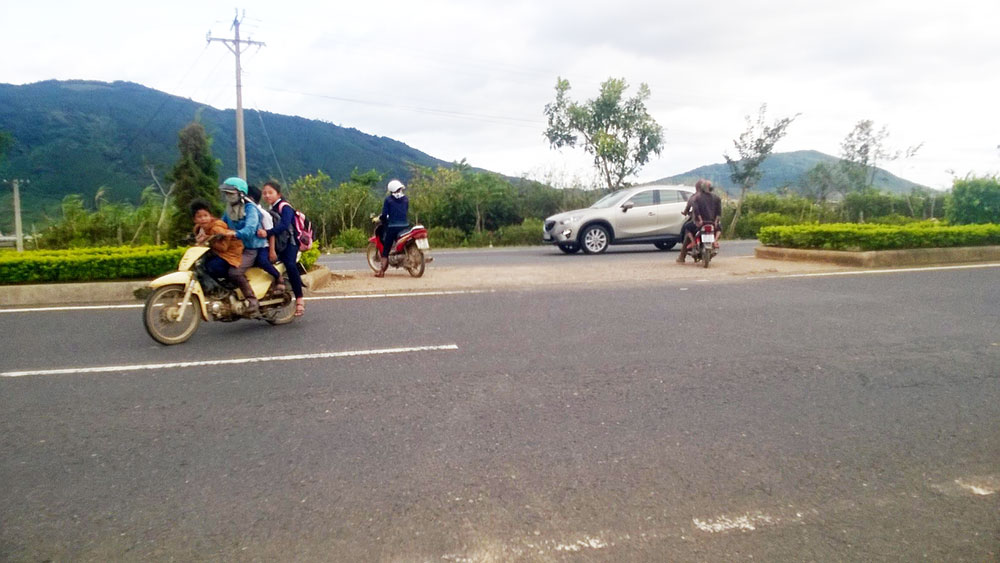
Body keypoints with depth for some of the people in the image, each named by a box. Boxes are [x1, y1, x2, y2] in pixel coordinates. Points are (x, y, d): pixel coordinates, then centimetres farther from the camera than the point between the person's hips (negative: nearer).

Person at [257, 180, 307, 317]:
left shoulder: (285, 207, -10)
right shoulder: (270, 209, 18)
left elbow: (284, 225, -28)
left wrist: (267, 233, -41)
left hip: (289, 242, -9)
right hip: (277, 244, 9)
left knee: (290, 264, -30)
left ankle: (299, 299, -30)